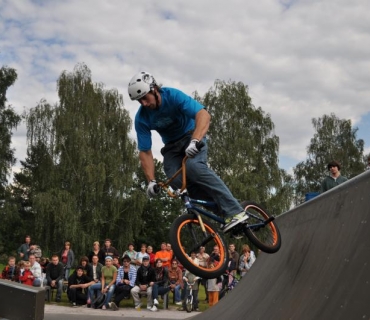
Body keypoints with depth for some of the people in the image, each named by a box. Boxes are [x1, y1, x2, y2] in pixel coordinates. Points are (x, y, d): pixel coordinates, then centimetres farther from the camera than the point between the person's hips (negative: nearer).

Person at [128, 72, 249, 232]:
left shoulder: (173, 96, -24)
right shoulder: (141, 118, -13)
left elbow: (203, 115, -37)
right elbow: (145, 152, -10)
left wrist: (194, 141, -53)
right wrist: (151, 181, -21)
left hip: (191, 136, -4)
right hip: (171, 146, 4)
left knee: (193, 166, -35)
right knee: (176, 180, -26)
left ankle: (234, 211, -36)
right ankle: (222, 207, -15)